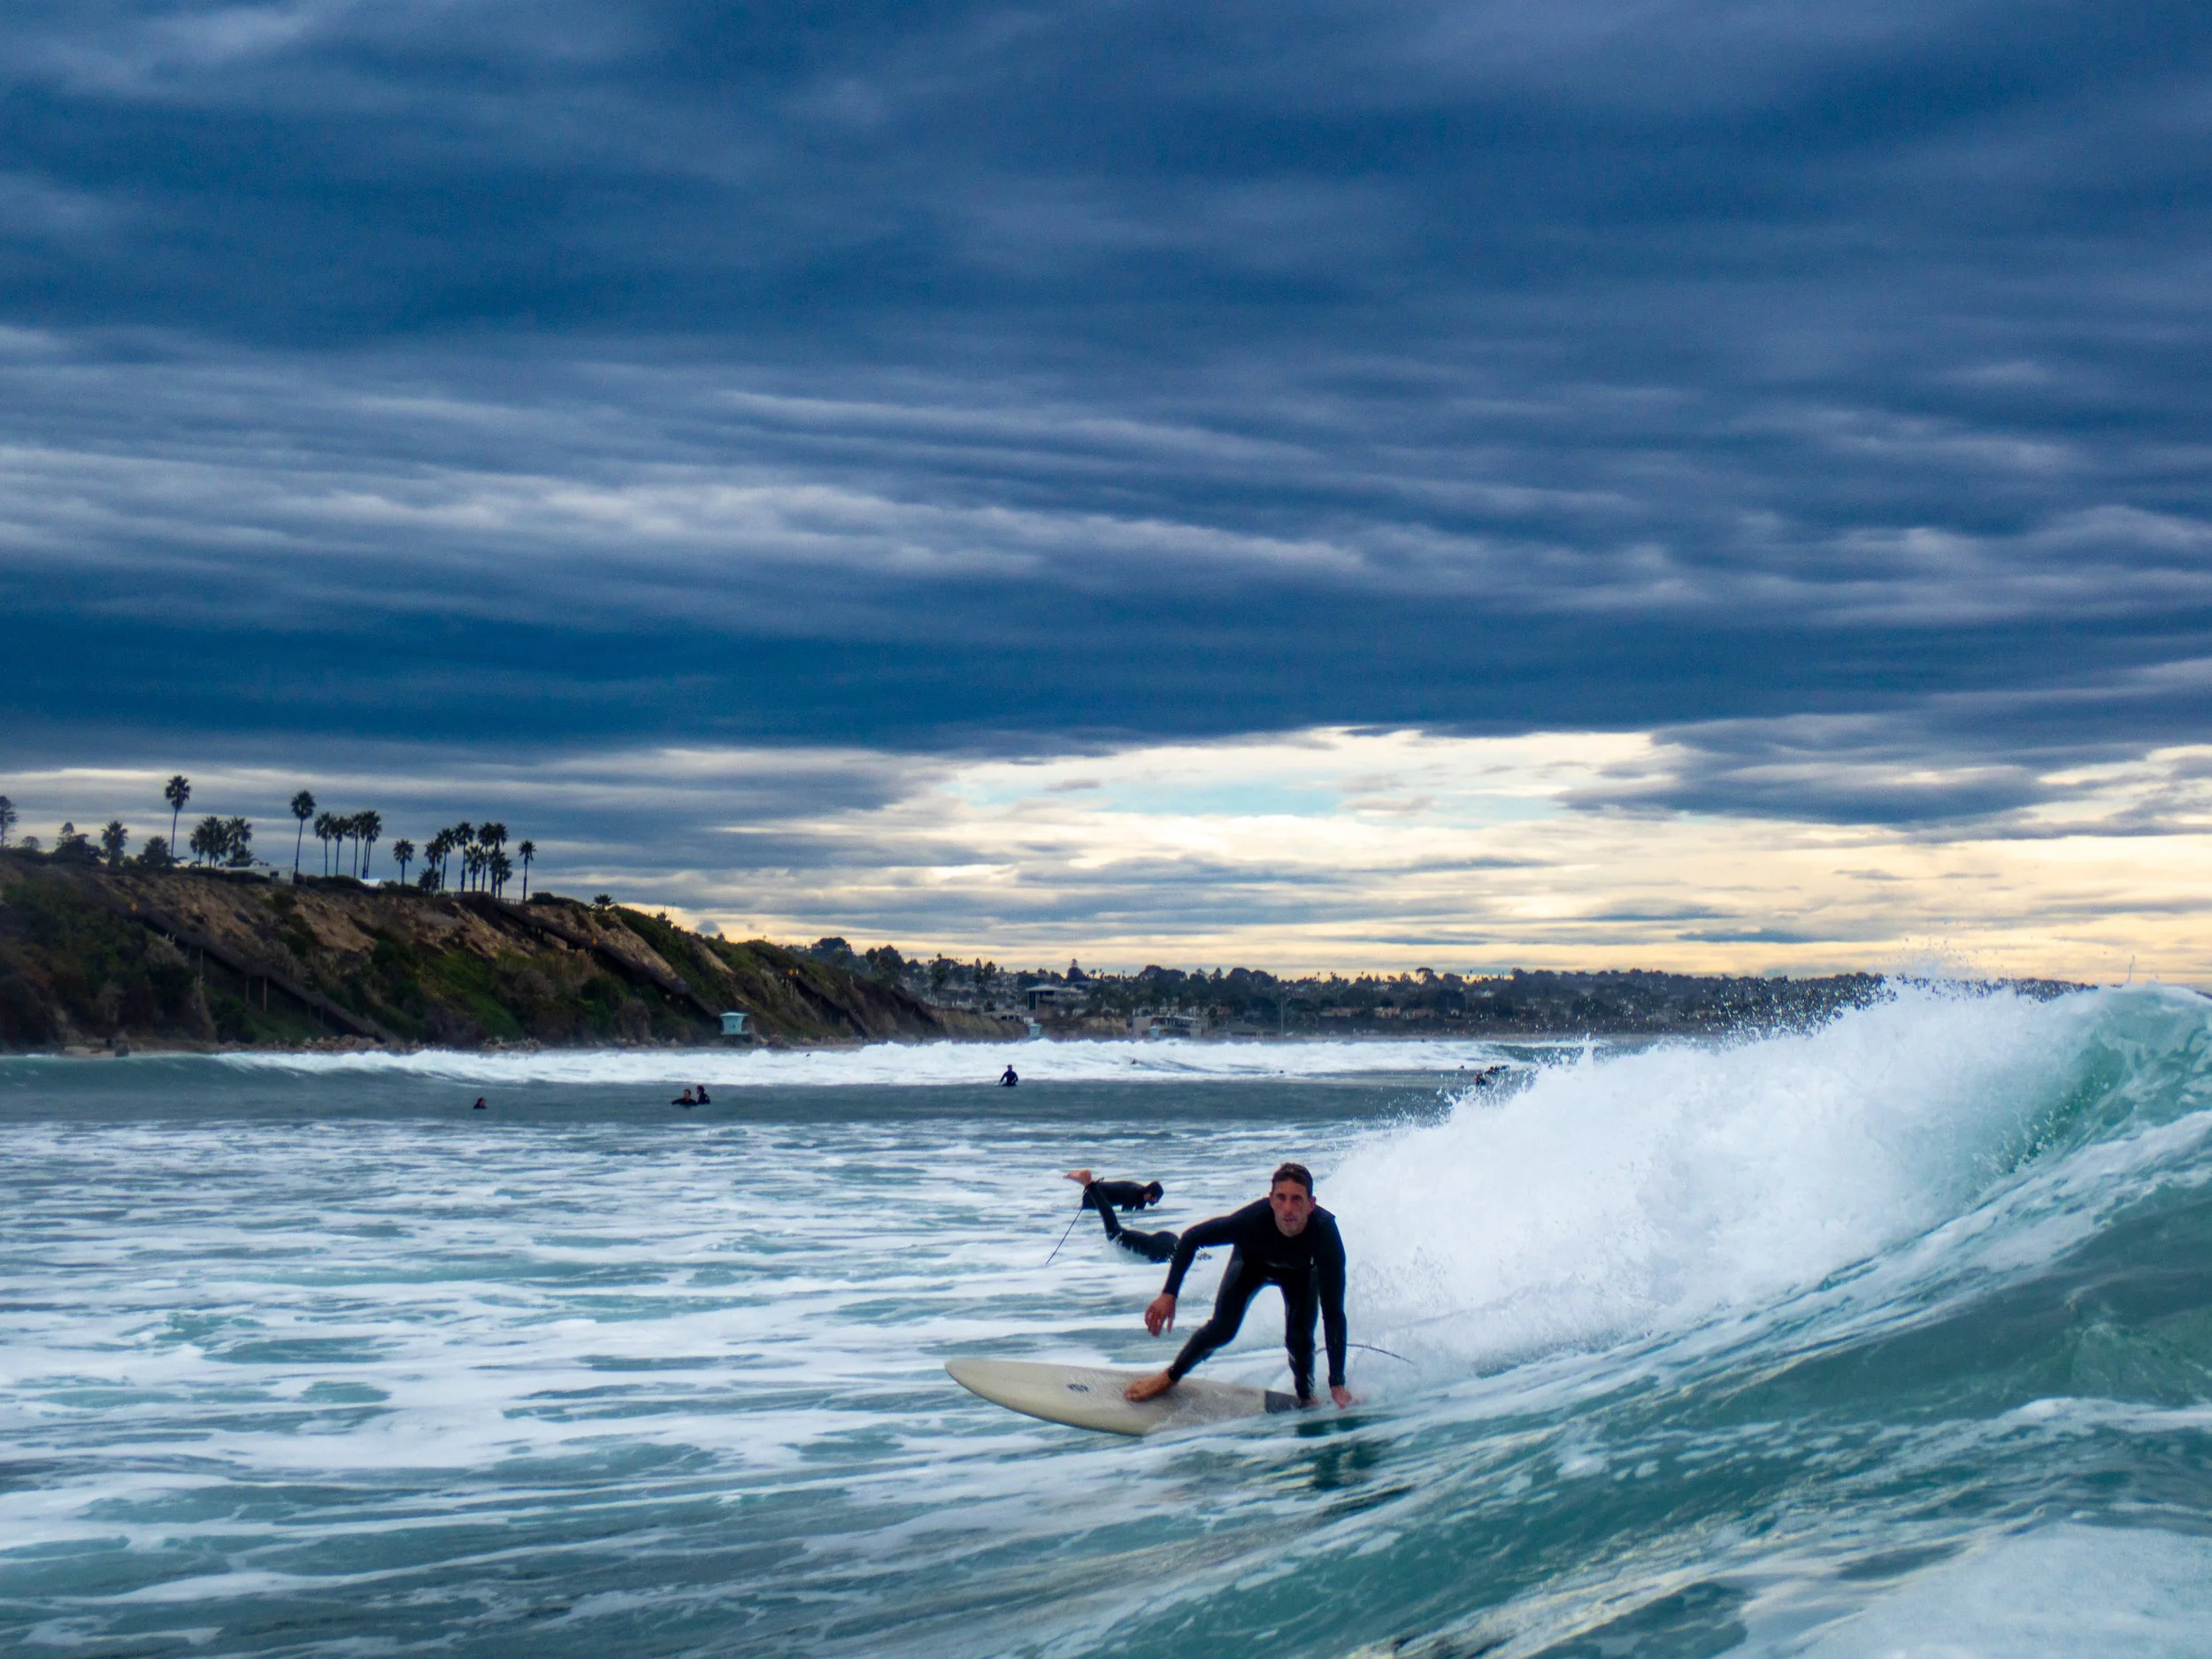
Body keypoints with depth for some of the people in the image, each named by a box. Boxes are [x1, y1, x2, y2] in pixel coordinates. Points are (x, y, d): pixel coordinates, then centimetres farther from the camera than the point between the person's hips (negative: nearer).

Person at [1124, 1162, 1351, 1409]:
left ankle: (1306, 1398, 15)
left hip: (1301, 1272, 0)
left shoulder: (1324, 1231, -43)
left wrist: (1337, 1383, -40)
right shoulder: (1253, 1219, -43)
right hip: (1252, 1261, 0)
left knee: (1299, 1339, -14)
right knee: (1222, 1328, -11)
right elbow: (1190, 1238, -26)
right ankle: (1171, 1376, 13)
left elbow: (1333, 1312, -39)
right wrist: (1168, 1295, -32)